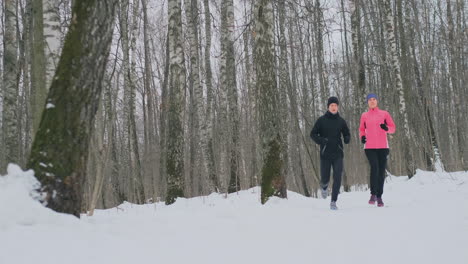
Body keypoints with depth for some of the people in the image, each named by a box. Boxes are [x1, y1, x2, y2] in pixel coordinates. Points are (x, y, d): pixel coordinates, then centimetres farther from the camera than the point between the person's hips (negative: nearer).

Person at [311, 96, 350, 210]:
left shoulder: (341, 121, 4)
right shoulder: (321, 120, -1)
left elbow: (347, 134, 14)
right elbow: (313, 134, 2)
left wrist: (347, 139, -9)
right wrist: (321, 140, -17)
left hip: (338, 154, 1)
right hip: (325, 154, -1)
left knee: (337, 178, -11)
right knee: (325, 179, 5)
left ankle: (333, 202, -2)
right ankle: (324, 187, 42)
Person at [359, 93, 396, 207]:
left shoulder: (384, 114, 8)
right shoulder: (364, 115, 10)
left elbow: (393, 128, 9)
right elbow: (362, 129, 22)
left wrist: (386, 128, -13)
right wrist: (362, 137, 2)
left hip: (382, 146, 1)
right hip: (369, 147, -1)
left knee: (381, 171, 1)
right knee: (374, 168, -20)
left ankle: (379, 196, 11)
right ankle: (373, 194, -11)